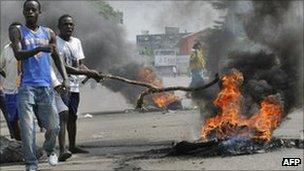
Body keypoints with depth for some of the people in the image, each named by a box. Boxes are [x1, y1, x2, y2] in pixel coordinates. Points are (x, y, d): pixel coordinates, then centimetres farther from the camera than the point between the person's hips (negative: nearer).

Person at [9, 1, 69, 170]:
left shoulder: (49, 33, 15)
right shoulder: (17, 32, 3)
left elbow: (57, 57, 22)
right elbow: (18, 54, -13)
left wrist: (65, 78, 8)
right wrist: (40, 48, -28)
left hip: (46, 86, 3)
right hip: (27, 86, -3)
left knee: (53, 126, 2)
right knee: (27, 128, -9)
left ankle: (50, 149, 32)